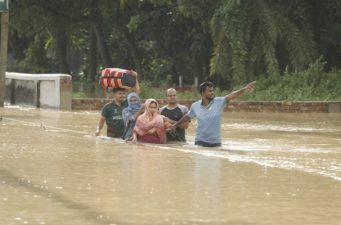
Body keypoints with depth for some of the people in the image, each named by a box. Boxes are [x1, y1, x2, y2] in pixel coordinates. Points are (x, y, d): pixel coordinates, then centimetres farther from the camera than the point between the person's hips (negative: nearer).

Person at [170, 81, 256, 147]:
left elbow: (231, 96, -19)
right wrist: (176, 124, 28)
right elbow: (188, 116, 17)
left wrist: (245, 88, -33)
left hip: (215, 142, 0)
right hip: (200, 141, 0)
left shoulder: (219, 102, -6)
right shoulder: (195, 106, 0)